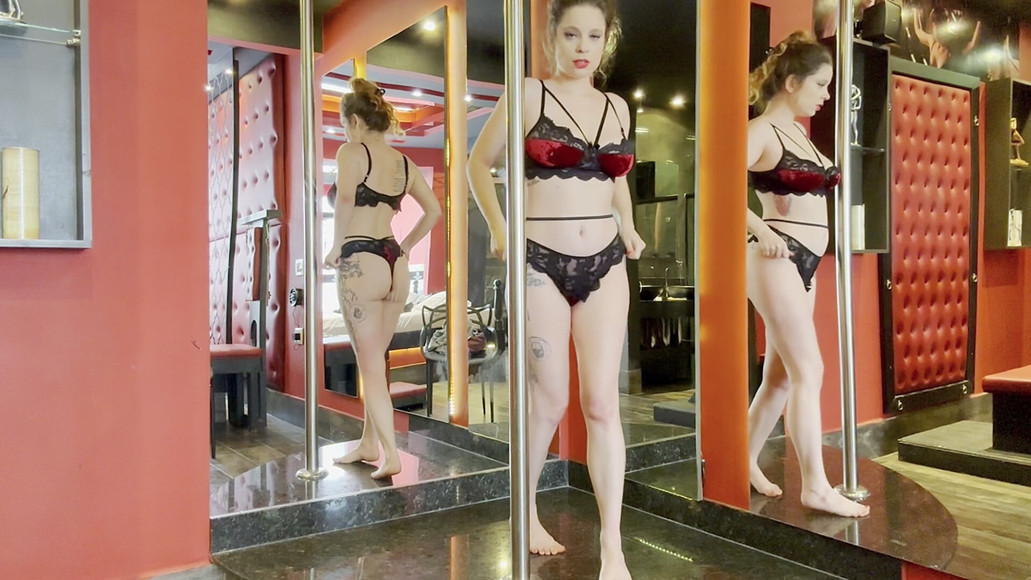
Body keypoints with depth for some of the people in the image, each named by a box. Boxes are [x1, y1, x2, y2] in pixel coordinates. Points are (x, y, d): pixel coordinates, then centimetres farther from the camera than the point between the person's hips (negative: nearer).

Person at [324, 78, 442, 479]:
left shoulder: (352, 152, -5)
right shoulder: (404, 163, 14)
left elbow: (345, 198, -23)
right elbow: (434, 211, 16)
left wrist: (336, 247, -12)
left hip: (361, 263, -7)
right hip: (395, 265, 7)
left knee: (371, 367, 0)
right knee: (374, 361, 19)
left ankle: (390, 456, 0)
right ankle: (369, 444, 31)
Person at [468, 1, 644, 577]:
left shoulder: (617, 107, 11)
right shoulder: (528, 95, -1)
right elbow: (479, 163, 6)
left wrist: (628, 228, 10)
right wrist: (499, 229, -6)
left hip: (605, 265, 4)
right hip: (541, 264, -3)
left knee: (602, 403, 0)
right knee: (550, 401, 5)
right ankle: (526, 512, 31)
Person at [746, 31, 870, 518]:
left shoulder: (798, 132, 17)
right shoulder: (761, 131, -9)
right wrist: (760, 231, -24)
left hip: (805, 262, 9)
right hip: (777, 259, -9)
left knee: (781, 374, 11)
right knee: (809, 371, -9)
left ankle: (747, 462, 23)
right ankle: (816, 487, -1)